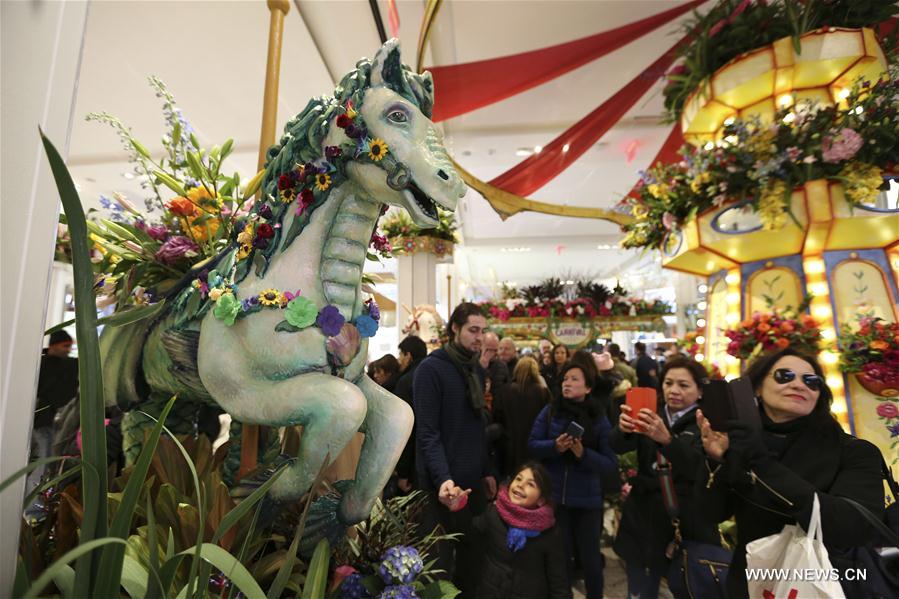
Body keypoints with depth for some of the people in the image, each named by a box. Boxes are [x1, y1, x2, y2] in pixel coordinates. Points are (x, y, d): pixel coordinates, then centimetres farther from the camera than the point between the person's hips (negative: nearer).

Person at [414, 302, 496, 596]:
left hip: (474, 480, 7)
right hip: (443, 484, -6)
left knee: (473, 556, 19)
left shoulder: (478, 370, 8)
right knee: (440, 563, 10)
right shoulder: (431, 368, -15)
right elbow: (427, 432, -19)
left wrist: (487, 471, 12)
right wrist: (443, 478, -28)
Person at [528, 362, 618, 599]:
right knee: (560, 557, 16)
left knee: (590, 559, 12)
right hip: (554, 496, 1)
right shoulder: (549, 412, -4)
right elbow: (532, 445, -5)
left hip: (587, 500, 0)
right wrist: (555, 446, -23)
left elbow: (611, 464, -7)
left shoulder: (599, 420, -5)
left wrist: (583, 454, -24)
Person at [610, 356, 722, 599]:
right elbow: (618, 447, -12)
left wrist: (666, 439, -42)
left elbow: (697, 467, -24)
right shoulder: (652, 416, 5)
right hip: (644, 518, 3)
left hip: (686, 525, -3)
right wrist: (623, 428, -35)